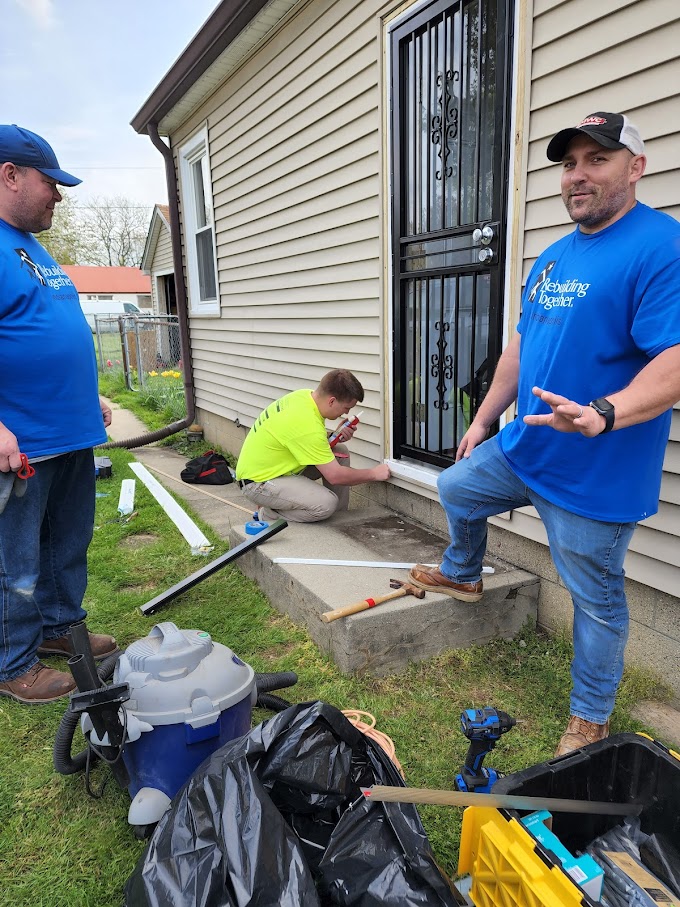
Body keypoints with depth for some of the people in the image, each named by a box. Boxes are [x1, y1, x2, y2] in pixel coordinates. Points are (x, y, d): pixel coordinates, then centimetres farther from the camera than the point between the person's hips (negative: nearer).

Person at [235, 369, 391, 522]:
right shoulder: (307, 426, -32)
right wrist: (374, 474, -12)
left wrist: (335, 436, -5)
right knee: (326, 504, -27)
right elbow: (335, 476, -26)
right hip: (258, 482, -10)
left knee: (340, 453, 1)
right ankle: (271, 514, -4)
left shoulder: (305, 394, -5)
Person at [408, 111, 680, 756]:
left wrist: (602, 414, -42)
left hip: (595, 475, -8)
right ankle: (462, 576, 51)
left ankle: (590, 717, 31)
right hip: (522, 449, 8)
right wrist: (484, 419, 18)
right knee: (455, 489, 22)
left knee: (596, 601, 8)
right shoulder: (551, 258, 10)